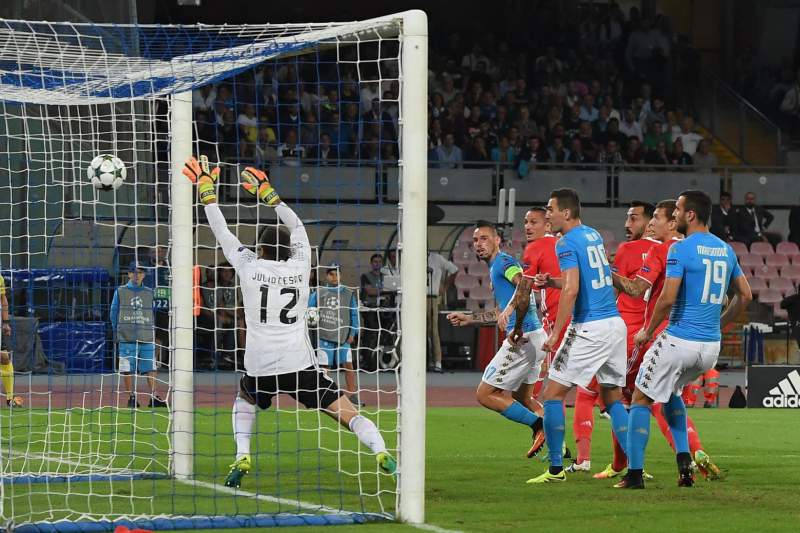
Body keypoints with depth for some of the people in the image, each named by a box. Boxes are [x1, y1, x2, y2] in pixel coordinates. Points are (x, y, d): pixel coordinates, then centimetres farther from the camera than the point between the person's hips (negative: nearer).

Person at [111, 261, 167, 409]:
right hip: (126, 338, -2)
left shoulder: (149, 293, 12)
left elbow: (153, 314, 15)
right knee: (127, 369, -1)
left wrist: (152, 332, 6)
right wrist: (117, 333, 2)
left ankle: (153, 397, -5)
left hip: (147, 337, 2)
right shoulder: (120, 292, 5)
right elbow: (114, 313, 7)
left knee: (150, 368, -4)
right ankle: (131, 397, 6)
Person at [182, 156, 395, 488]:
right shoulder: (300, 267, 5)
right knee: (346, 413, -1)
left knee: (244, 399, 31)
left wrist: (207, 192, 23)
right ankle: (381, 452, -26)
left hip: (259, 367, 0)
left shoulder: (249, 267, 1)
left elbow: (222, 234, 13)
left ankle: (241, 459, 11)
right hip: (299, 365, 0)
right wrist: (268, 193, 30)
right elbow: (297, 227, 22)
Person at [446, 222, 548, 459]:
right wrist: (468, 318, 36)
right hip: (534, 337, 11)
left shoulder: (503, 262, -7)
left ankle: (539, 425, -10)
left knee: (485, 394, -5)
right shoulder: (495, 268, 23)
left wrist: (510, 309, -40)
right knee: (521, 397, 22)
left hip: (523, 338, -11)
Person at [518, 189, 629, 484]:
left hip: (589, 328, -8)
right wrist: (552, 282, 15)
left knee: (553, 393, 0)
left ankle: (556, 468, -1)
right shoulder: (594, 235, 16)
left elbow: (571, 290, -19)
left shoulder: (567, 243, -10)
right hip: (616, 324, 8)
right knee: (613, 398, 13)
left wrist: (555, 333, -18)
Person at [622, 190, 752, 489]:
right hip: (711, 347, 7)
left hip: (679, 339, -7)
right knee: (671, 392, 30)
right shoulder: (725, 250, 9)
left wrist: (648, 331, -5)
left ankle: (635, 473, 2)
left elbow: (667, 298, -19)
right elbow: (745, 296, 16)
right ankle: (684, 460, 13)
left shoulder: (681, 249, -13)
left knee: (641, 399, 7)